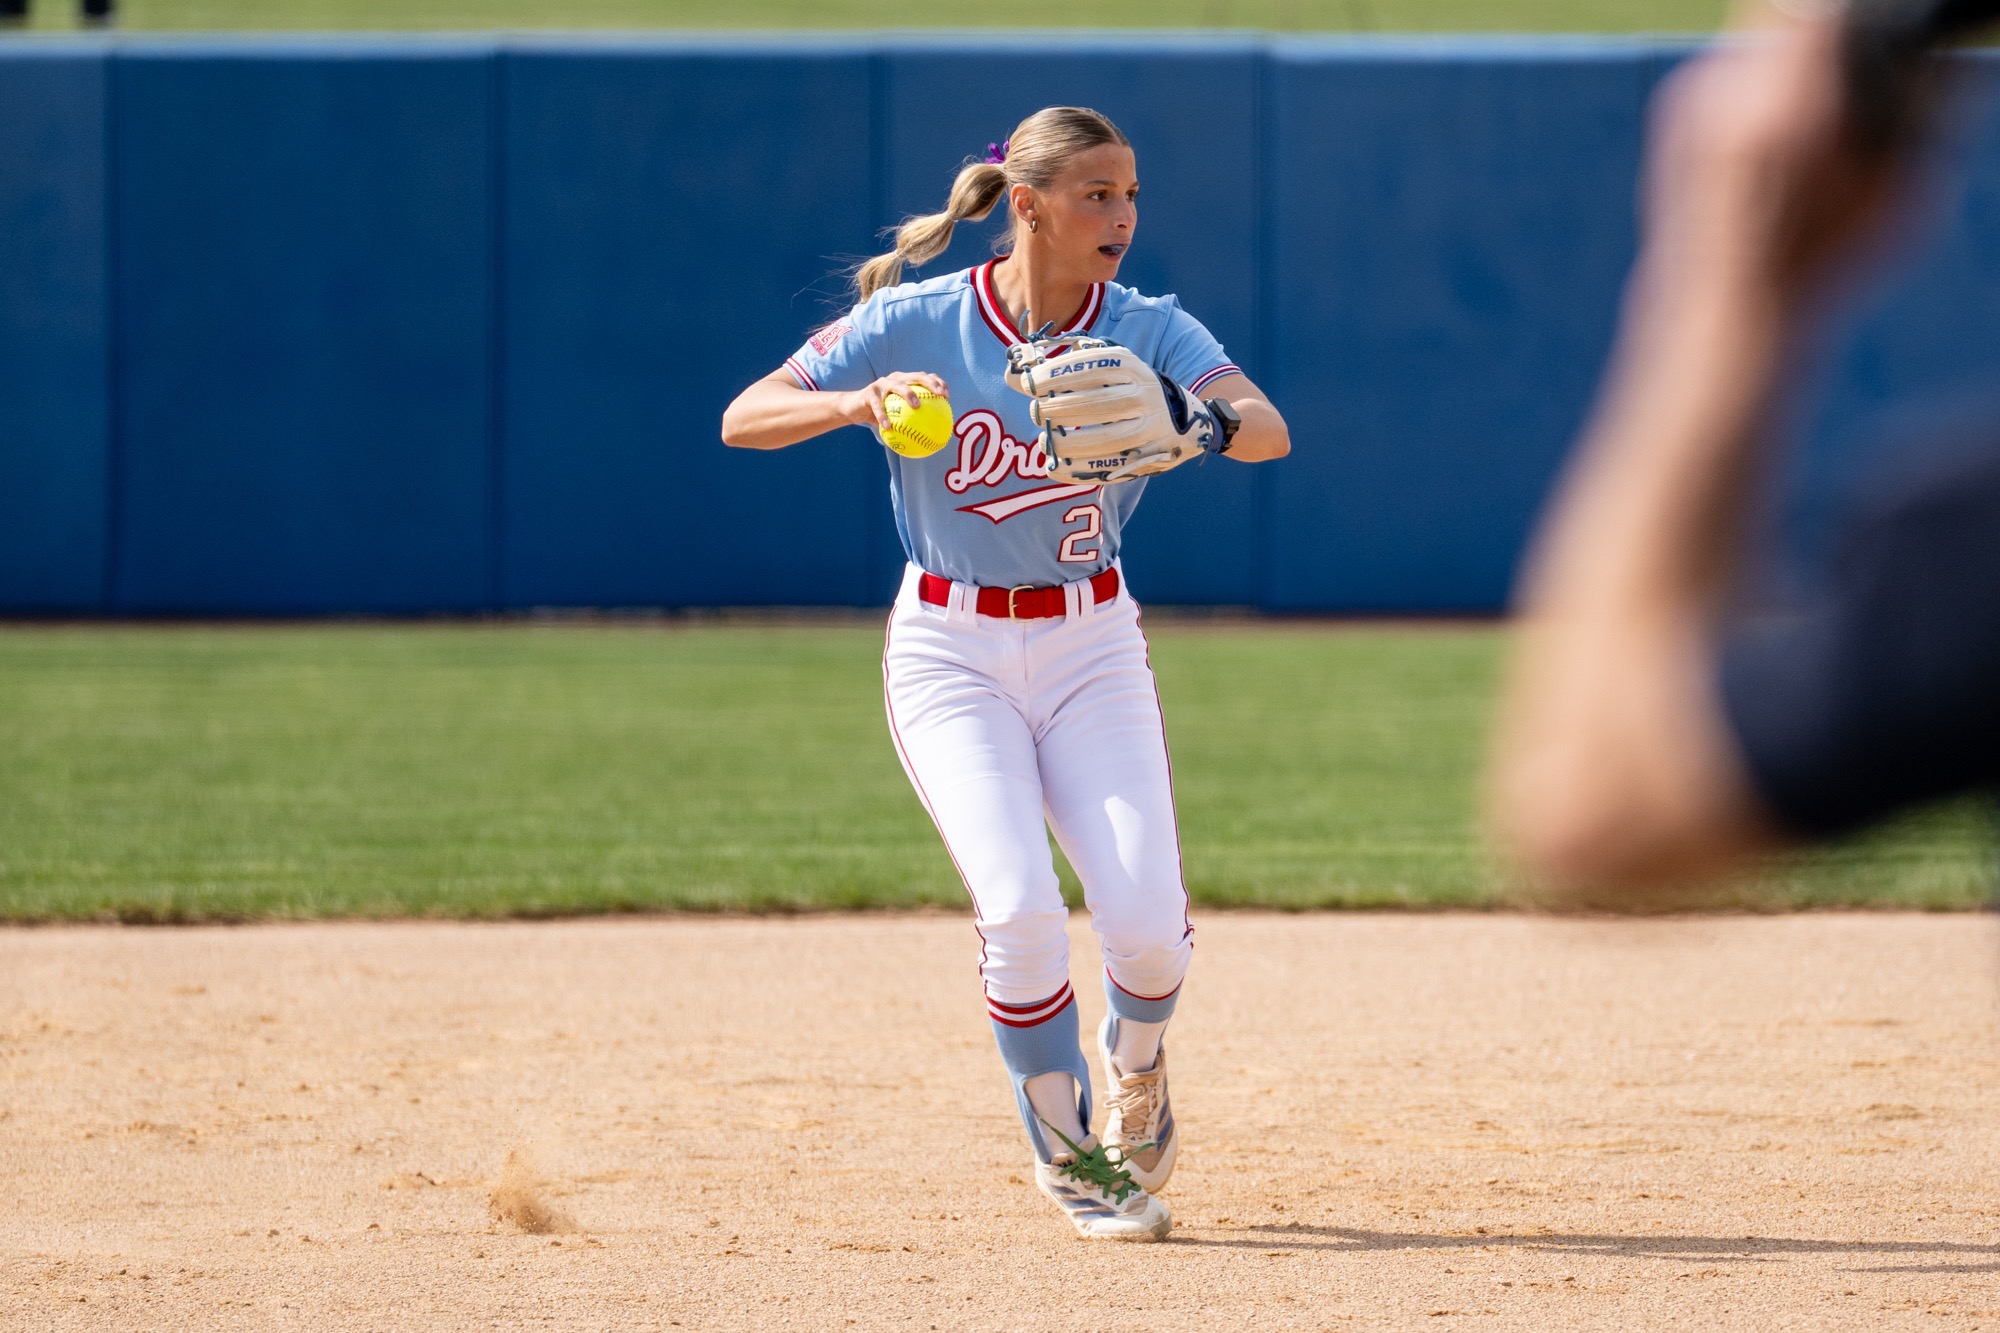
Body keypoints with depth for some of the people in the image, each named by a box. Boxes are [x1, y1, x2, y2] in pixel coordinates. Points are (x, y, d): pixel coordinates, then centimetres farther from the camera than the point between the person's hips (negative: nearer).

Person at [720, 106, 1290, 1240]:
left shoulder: (1149, 332, -8)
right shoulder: (918, 324, -12)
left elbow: (1271, 431, -25)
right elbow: (743, 420, -15)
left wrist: (1201, 426, -48)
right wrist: (863, 401, -34)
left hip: (1093, 647, 2)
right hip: (950, 651, -2)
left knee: (1147, 917, -16)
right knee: (1021, 907, -21)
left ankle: (1136, 1070, 20)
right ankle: (1067, 1154, 3)